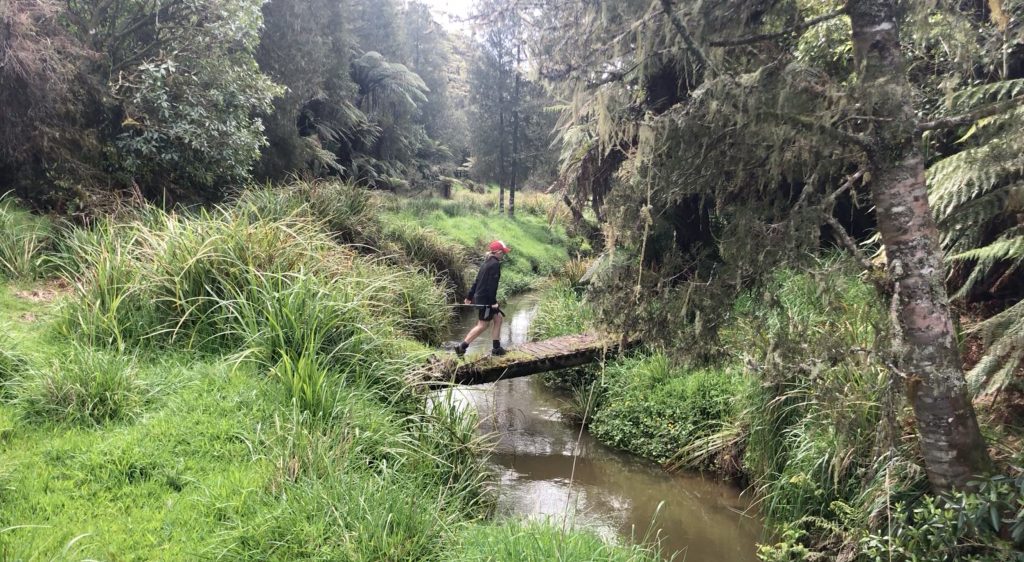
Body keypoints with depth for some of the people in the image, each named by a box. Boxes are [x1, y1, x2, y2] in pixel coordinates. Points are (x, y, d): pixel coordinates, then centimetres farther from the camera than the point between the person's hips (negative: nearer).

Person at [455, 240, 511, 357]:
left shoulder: (487, 263, 13)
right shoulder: (495, 264, -16)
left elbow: (477, 281, 16)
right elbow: (492, 284, -22)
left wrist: (469, 297, 19)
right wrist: (493, 302, -20)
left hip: (480, 297, 10)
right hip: (485, 299, -10)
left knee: (498, 319, 14)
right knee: (482, 325, -2)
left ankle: (496, 348, 18)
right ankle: (461, 348, -2)